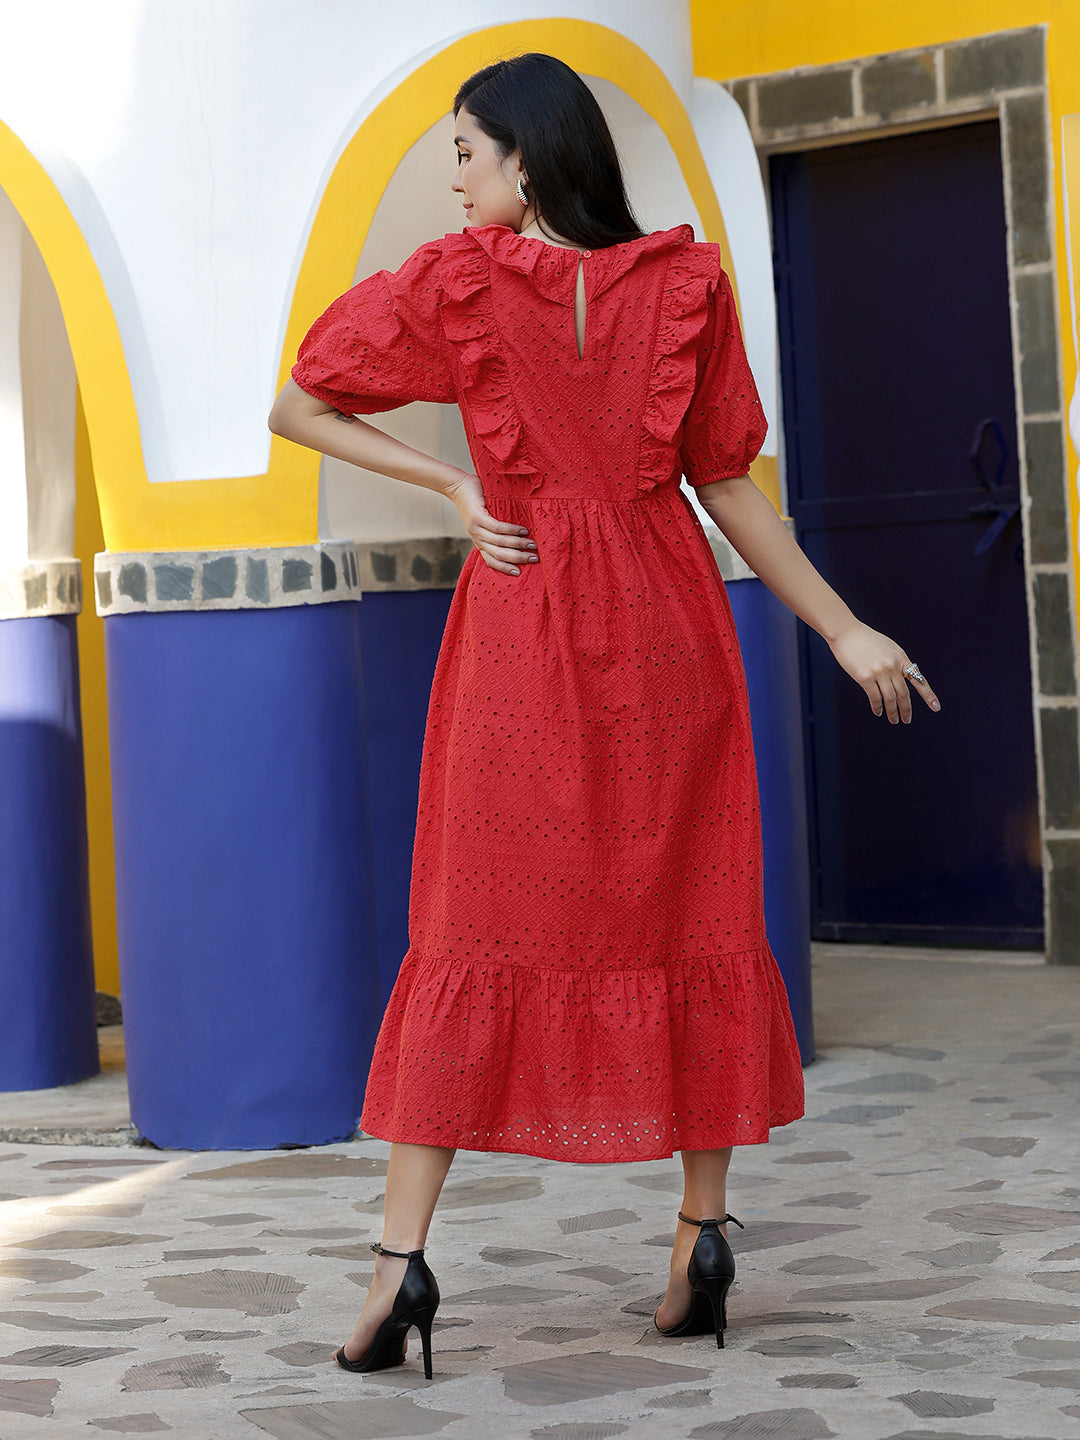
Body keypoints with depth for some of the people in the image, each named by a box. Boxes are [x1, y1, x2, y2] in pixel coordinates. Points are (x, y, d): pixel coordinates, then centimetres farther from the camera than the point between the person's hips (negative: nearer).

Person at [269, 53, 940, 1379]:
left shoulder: (454, 283, -3)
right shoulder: (684, 282, 2)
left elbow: (294, 409, 2)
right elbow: (727, 487, 1)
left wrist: (453, 485, 1)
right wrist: (844, 632, 6)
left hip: (522, 630, -2)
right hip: (668, 629, 2)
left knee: (474, 934, 3)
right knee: (690, 918, 10)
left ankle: (403, 1253, -2)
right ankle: (704, 1229, 11)